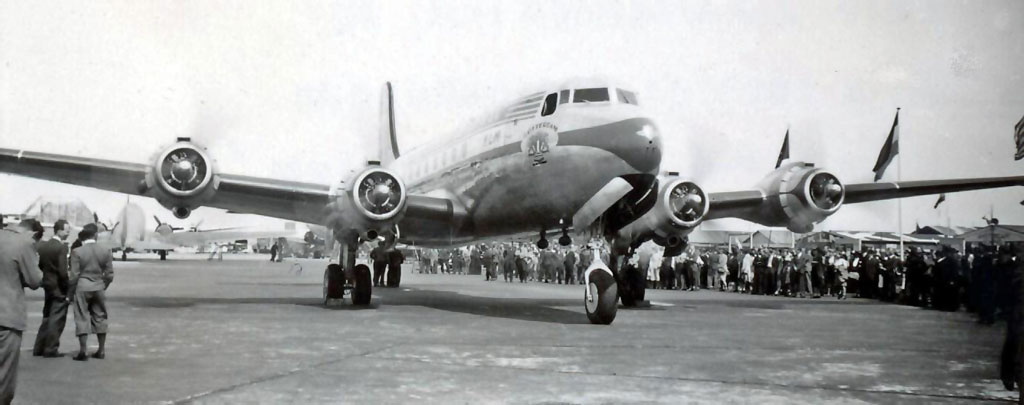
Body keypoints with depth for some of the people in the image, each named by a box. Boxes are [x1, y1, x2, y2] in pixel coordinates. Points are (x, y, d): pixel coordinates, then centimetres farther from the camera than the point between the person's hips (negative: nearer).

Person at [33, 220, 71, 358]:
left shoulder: (41, 246, 5)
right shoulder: (62, 247, -18)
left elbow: (39, 265, 8)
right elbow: (63, 271, -20)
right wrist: (67, 289, -12)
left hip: (47, 286, 7)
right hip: (59, 288, -7)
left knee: (47, 318, 18)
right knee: (57, 319, 2)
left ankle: (39, 348, 20)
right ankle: (51, 349, 5)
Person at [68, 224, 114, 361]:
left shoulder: (77, 252, -9)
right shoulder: (105, 252, -1)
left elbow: (73, 275, -8)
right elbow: (109, 275, 2)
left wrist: (70, 291, 4)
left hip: (82, 287, -3)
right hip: (99, 287, 3)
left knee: (82, 318, 2)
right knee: (100, 317, 11)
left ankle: (82, 351, 0)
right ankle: (101, 350, 15)